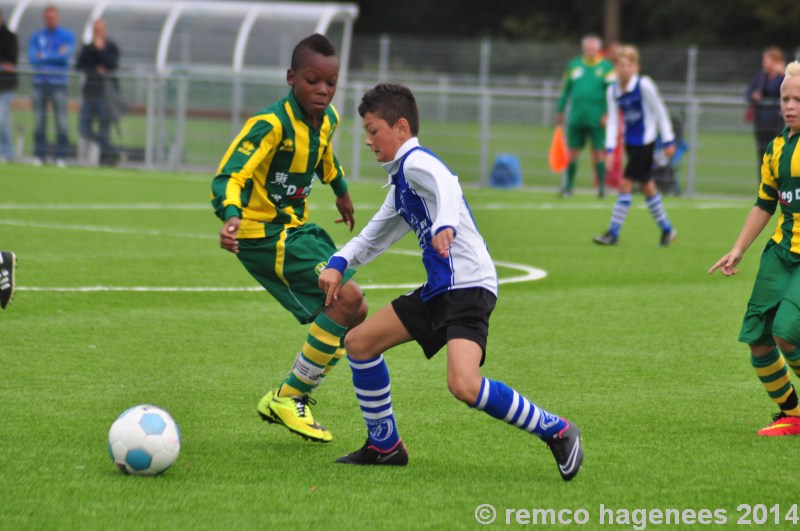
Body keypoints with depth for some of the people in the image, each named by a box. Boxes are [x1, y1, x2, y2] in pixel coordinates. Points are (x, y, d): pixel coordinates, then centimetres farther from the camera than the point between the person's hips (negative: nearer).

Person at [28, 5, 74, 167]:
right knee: (39, 120, 0)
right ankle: (39, 155, 4)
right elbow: (32, 56, -3)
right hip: (39, 82, 2)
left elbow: (66, 54, -11)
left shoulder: (67, 36, 5)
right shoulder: (36, 37, 11)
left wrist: (44, 56, -8)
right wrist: (55, 56, -14)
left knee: (61, 121, -7)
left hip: (58, 83, -2)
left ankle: (61, 156, -4)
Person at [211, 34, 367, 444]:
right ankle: (287, 399, -11)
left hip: (297, 229, 9)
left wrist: (340, 191, 43)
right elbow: (229, 175, -30)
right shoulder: (271, 124, -23)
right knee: (347, 298, -21)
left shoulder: (327, 119, 3)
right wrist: (231, 216, -50)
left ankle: (291, 398, 15)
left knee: (354, 315, 6)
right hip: (264, 236, -9)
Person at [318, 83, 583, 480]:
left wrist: (445, 225, -52)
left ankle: (556, 432, -12)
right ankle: (385, 446, 20)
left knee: (464, 385, -27)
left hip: (468, 286, -10)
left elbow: (447, 187, -32)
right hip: (437, 290, 10)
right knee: (359, 343, 11)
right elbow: (376, 234, 35)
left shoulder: (416, 162, -9)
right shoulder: (400, 181, 21)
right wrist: (339, 263, 20)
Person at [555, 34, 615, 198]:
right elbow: (566, 90, 16)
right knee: (573, 152, 5)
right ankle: (568, 186, 14)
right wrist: (560, 111, 15)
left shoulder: (606, 67, 1)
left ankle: (601, 186, 11)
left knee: (598, 152, 0)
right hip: (576, 117, 3)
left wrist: (607, 114, -12)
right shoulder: (574, 65, 10)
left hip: (597, 119, -3)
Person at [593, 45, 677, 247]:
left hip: (645, 141, -6)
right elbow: (613, 120, 3)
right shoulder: (613, 91, 2)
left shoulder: (644, 85, -14)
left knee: (626, 183, -10)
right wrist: (609, 149, -7)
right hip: (630, 142, 6)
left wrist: (668, 141, -5)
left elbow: (660, 112, -7)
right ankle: (666, 229, 25)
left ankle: (613, 233, -8)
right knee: (646, 186, 12)